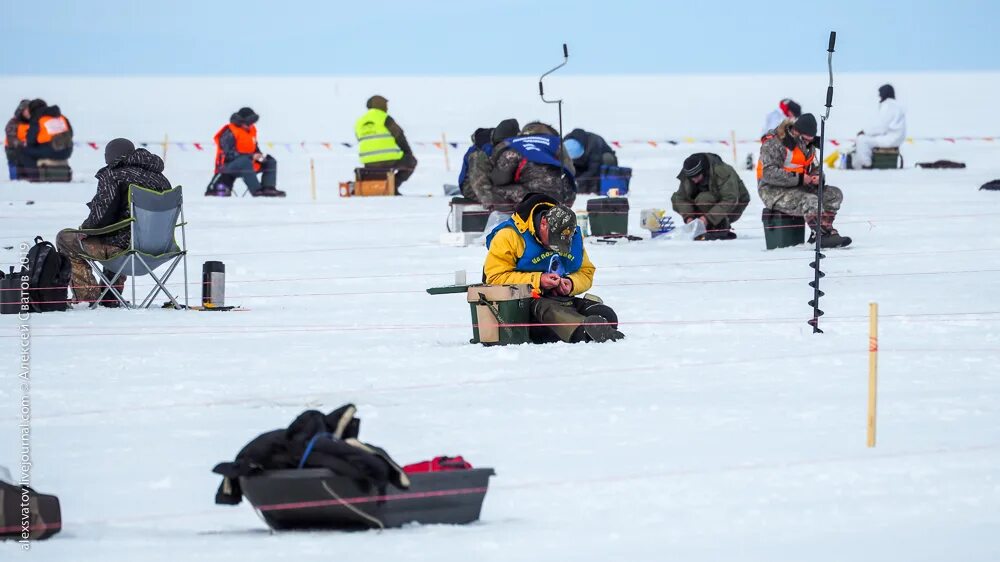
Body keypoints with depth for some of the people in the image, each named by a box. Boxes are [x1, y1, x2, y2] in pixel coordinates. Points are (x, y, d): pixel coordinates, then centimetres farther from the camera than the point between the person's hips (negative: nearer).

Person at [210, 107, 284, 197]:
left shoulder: (251, 130, 11)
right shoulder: (230, 133, -16)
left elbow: (255, 148, 22)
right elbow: (230, 154, -23)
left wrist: (259, 156, -4)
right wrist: (251, 156, -26)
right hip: (227, 165, -9)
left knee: (270, 162, 0)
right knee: (245, 162, -40)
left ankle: (268, 188, -16)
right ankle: (256, 190, -46)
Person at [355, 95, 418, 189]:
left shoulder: (359, 122, 12)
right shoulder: (385, 118, -5)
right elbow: (400, 137, 0)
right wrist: (409, 152, 15)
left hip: (369, 163, 6)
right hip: (389, 160, -6)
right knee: (411, 161, 20)